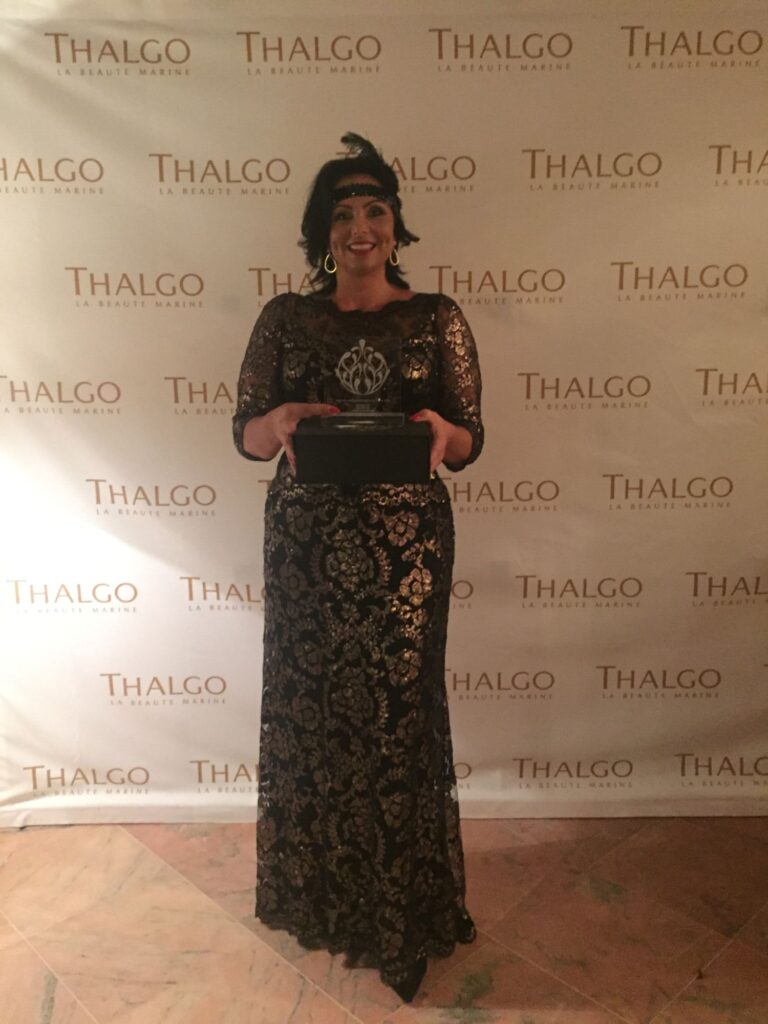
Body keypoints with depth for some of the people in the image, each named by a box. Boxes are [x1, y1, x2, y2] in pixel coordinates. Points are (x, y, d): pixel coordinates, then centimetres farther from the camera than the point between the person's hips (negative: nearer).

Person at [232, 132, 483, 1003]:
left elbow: (470, 443, 1)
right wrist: (283, 420, -19)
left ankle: (403, 911, 30)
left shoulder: (437, 320, 1)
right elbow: (245, 433, 4)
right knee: (305, 710, 10)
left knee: (400, 715, 5)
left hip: (405, 545, -1)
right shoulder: (285, 319, 4)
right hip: (305, 542, 2)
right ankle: (312, 889, 37)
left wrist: (438, 431, -22)